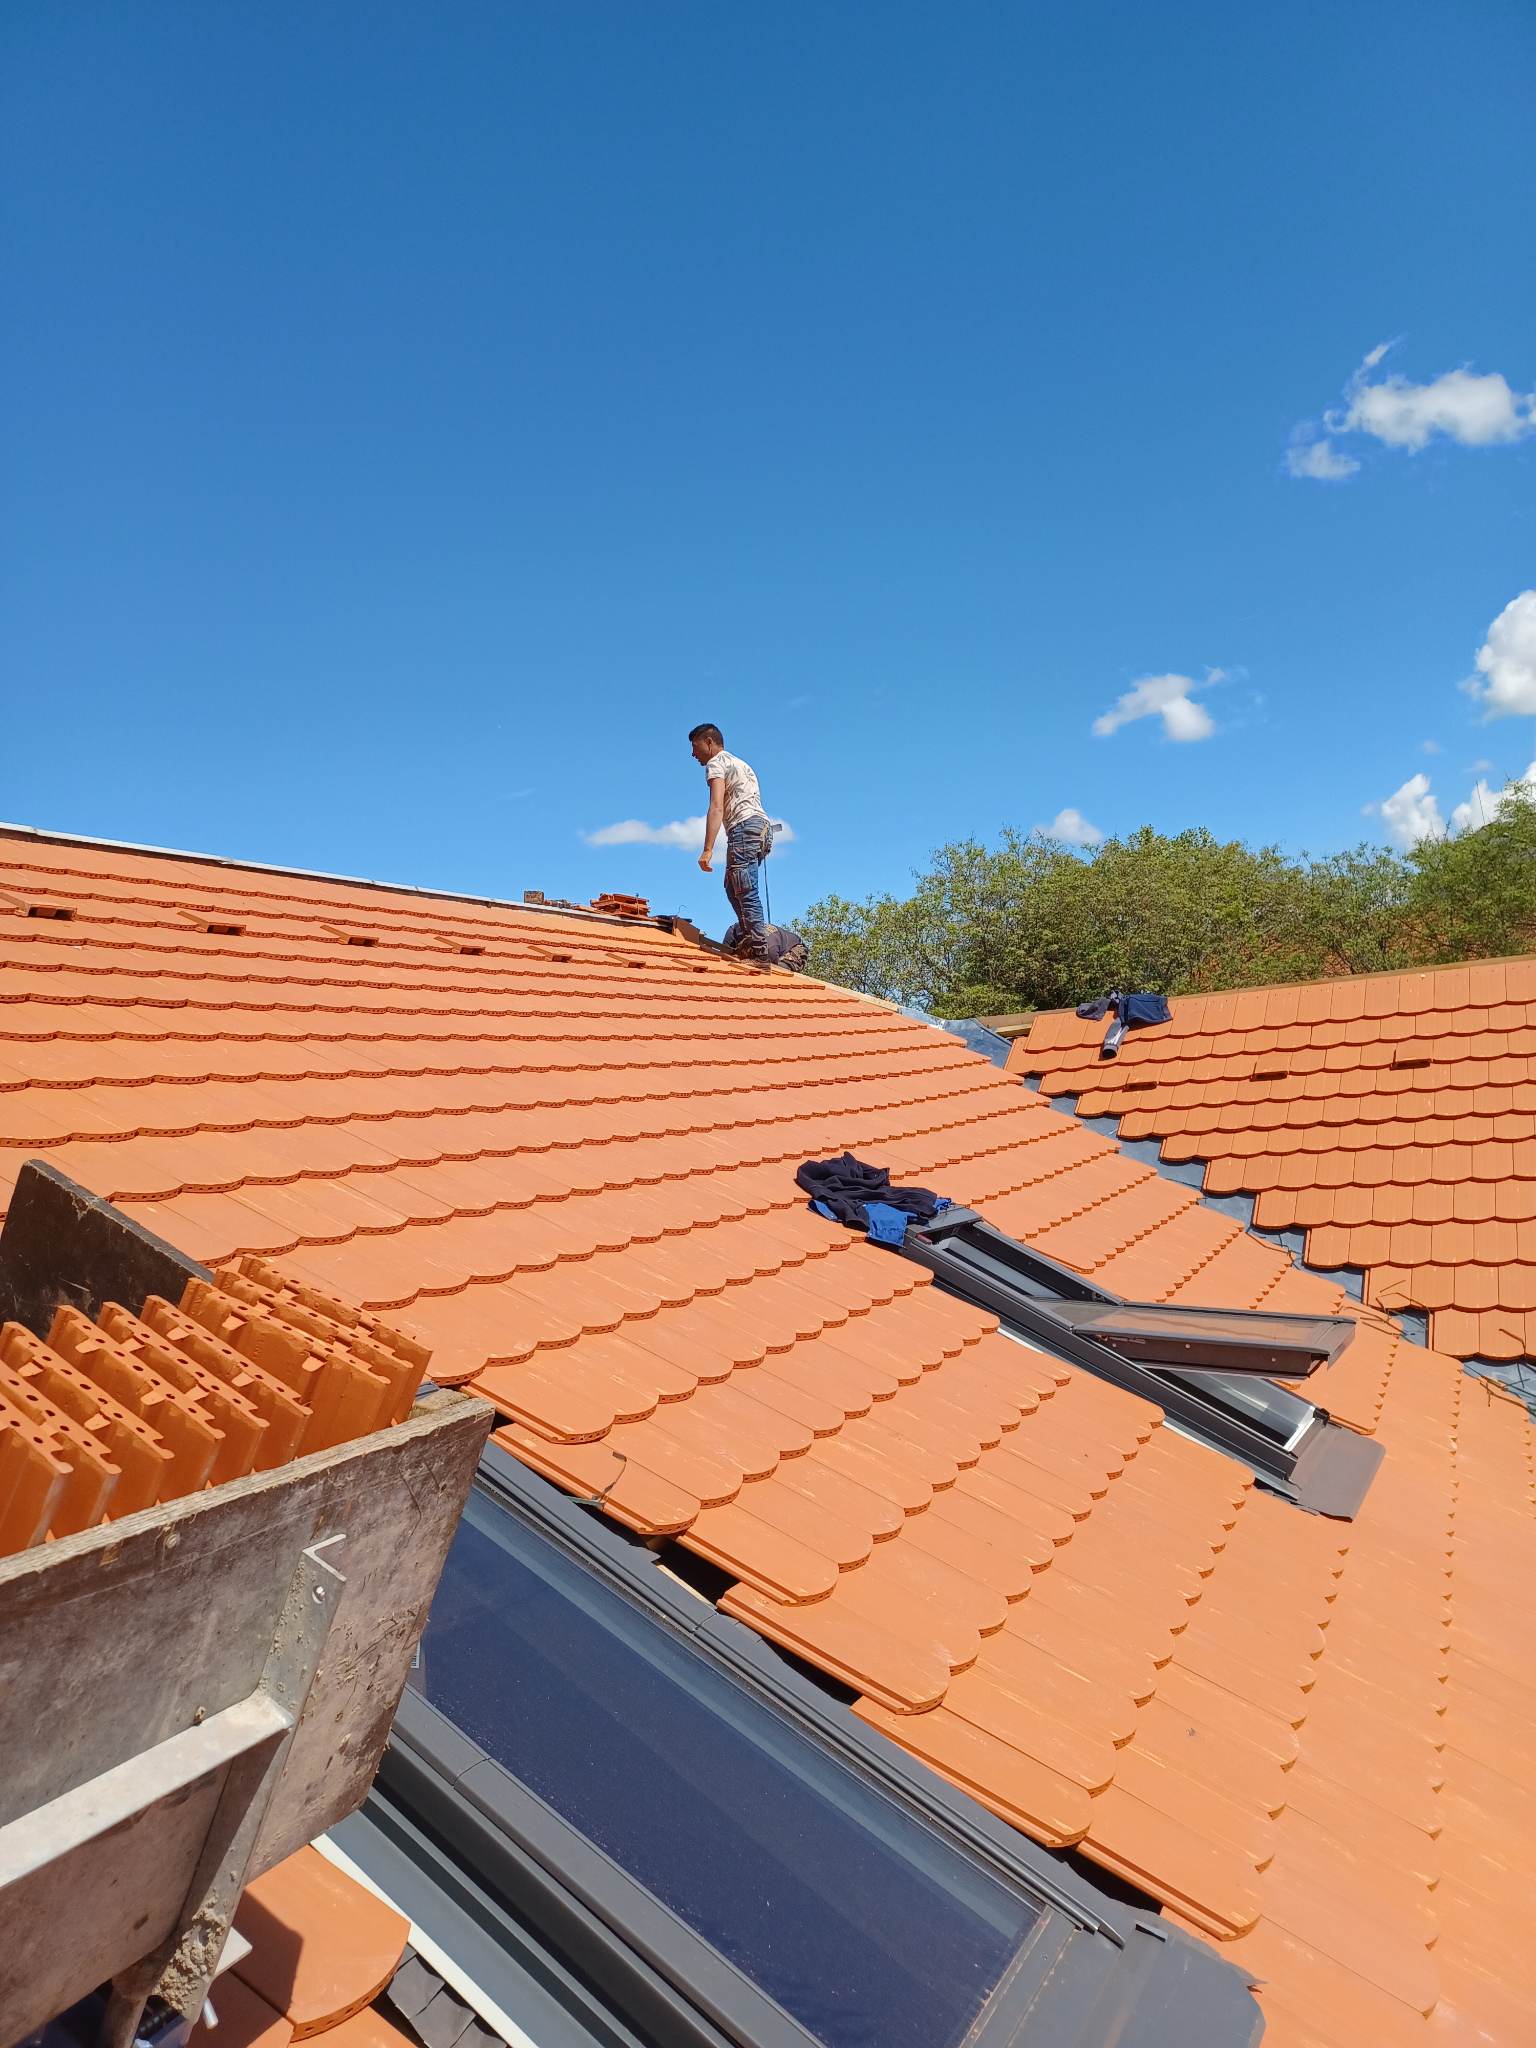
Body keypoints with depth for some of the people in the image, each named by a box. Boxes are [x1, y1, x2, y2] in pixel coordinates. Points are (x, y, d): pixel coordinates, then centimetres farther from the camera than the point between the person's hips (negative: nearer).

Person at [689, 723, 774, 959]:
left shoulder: (716, 762, 3)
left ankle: (758, 951, -18)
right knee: (733, 887, 18)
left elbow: (717, 807, -12)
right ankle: (749, 940, 11)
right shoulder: (739, 763, 32)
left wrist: (708, 850, -20)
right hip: (763, 826, 10)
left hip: (745, 826, -10)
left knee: (746, 893, -13)